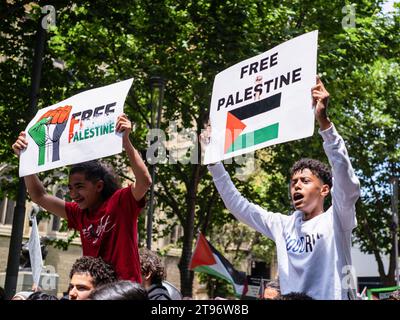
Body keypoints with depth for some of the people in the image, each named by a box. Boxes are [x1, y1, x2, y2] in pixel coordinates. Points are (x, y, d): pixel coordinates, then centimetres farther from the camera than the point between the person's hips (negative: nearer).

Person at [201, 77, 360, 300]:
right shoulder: (283, 225, 12)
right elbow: (237, 205, 17)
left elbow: (347, 183, -19)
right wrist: (213, 161, 8)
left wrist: (324, 121, -28)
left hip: (333, 297, -5)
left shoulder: (336, 221, -2)